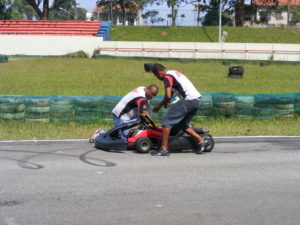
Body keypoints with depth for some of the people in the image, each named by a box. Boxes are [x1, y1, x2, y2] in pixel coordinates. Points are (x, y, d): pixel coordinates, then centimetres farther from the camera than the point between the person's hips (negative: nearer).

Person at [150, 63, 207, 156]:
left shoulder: (167, 77, -5)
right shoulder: (175, 73, 24)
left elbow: (168, 95, -15)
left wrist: (160, 105, 3)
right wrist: (163, 103, 29)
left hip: (188, 100, -9)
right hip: (197, 100, 9)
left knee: (166, 120, -5)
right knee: (182, 124, 23)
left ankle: (164, 149, -7)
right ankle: (201, 141, 18)